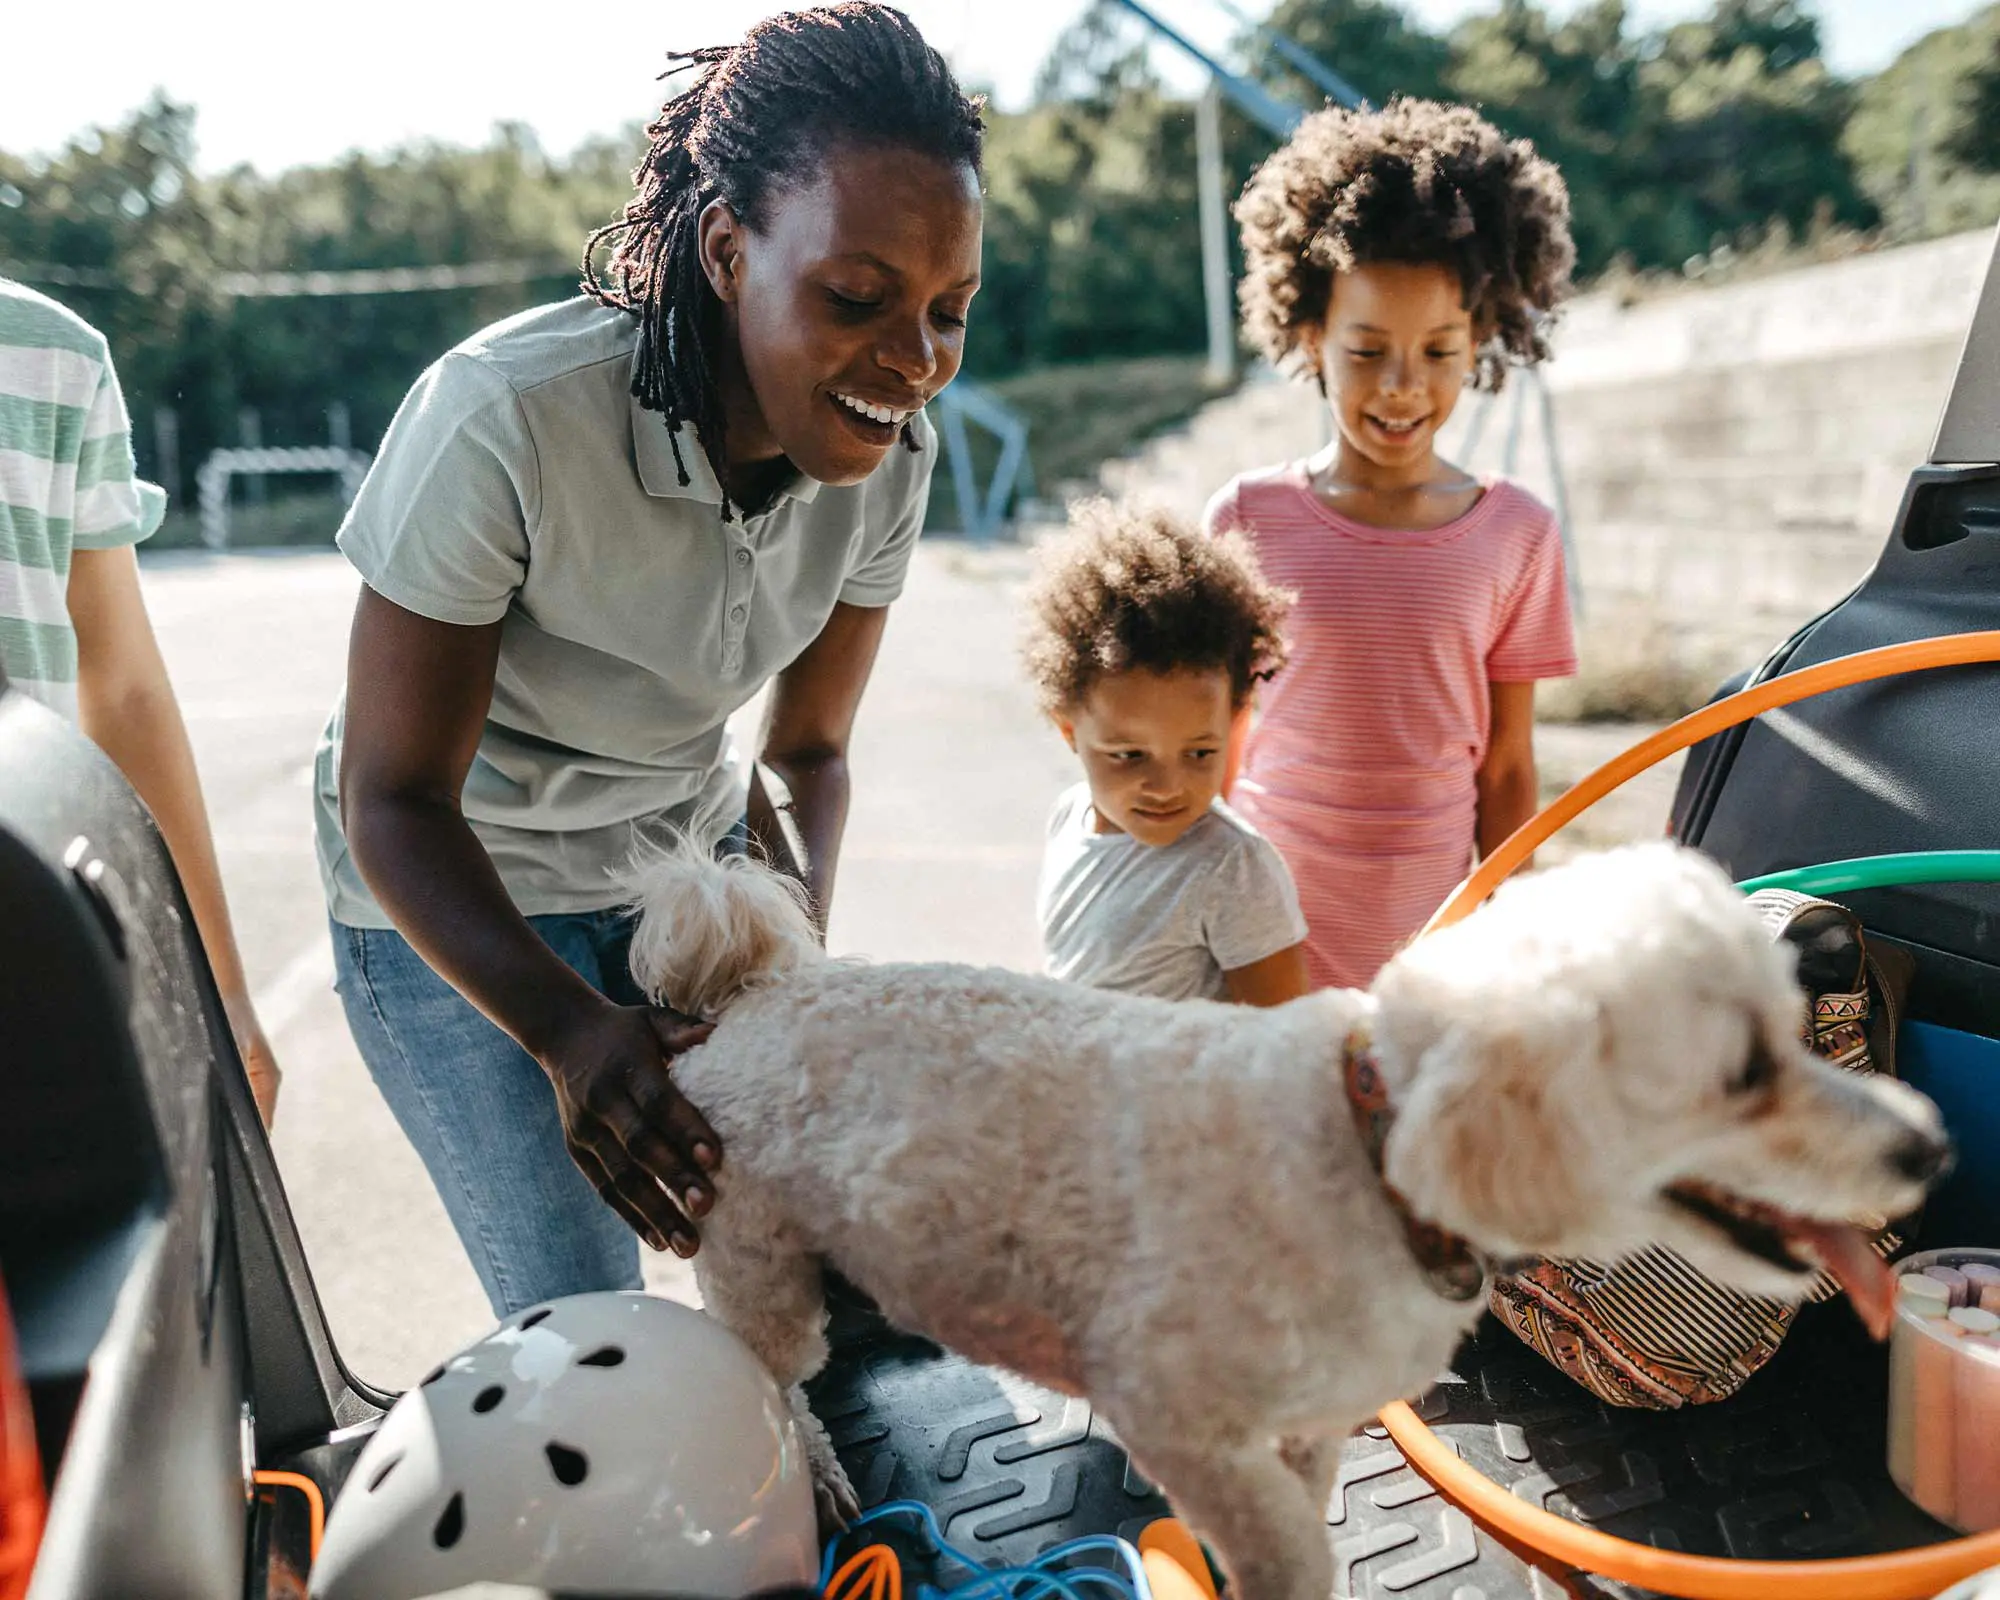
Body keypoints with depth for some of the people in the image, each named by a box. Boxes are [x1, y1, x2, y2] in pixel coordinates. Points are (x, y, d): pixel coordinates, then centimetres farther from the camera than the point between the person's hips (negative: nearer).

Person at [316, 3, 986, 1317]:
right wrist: (570, 1032, -37)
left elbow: (806, 751, -3)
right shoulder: (503, 417, -31)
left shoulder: (891, 450, -14)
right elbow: (393, 794, -23)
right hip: (450, 894, -4)